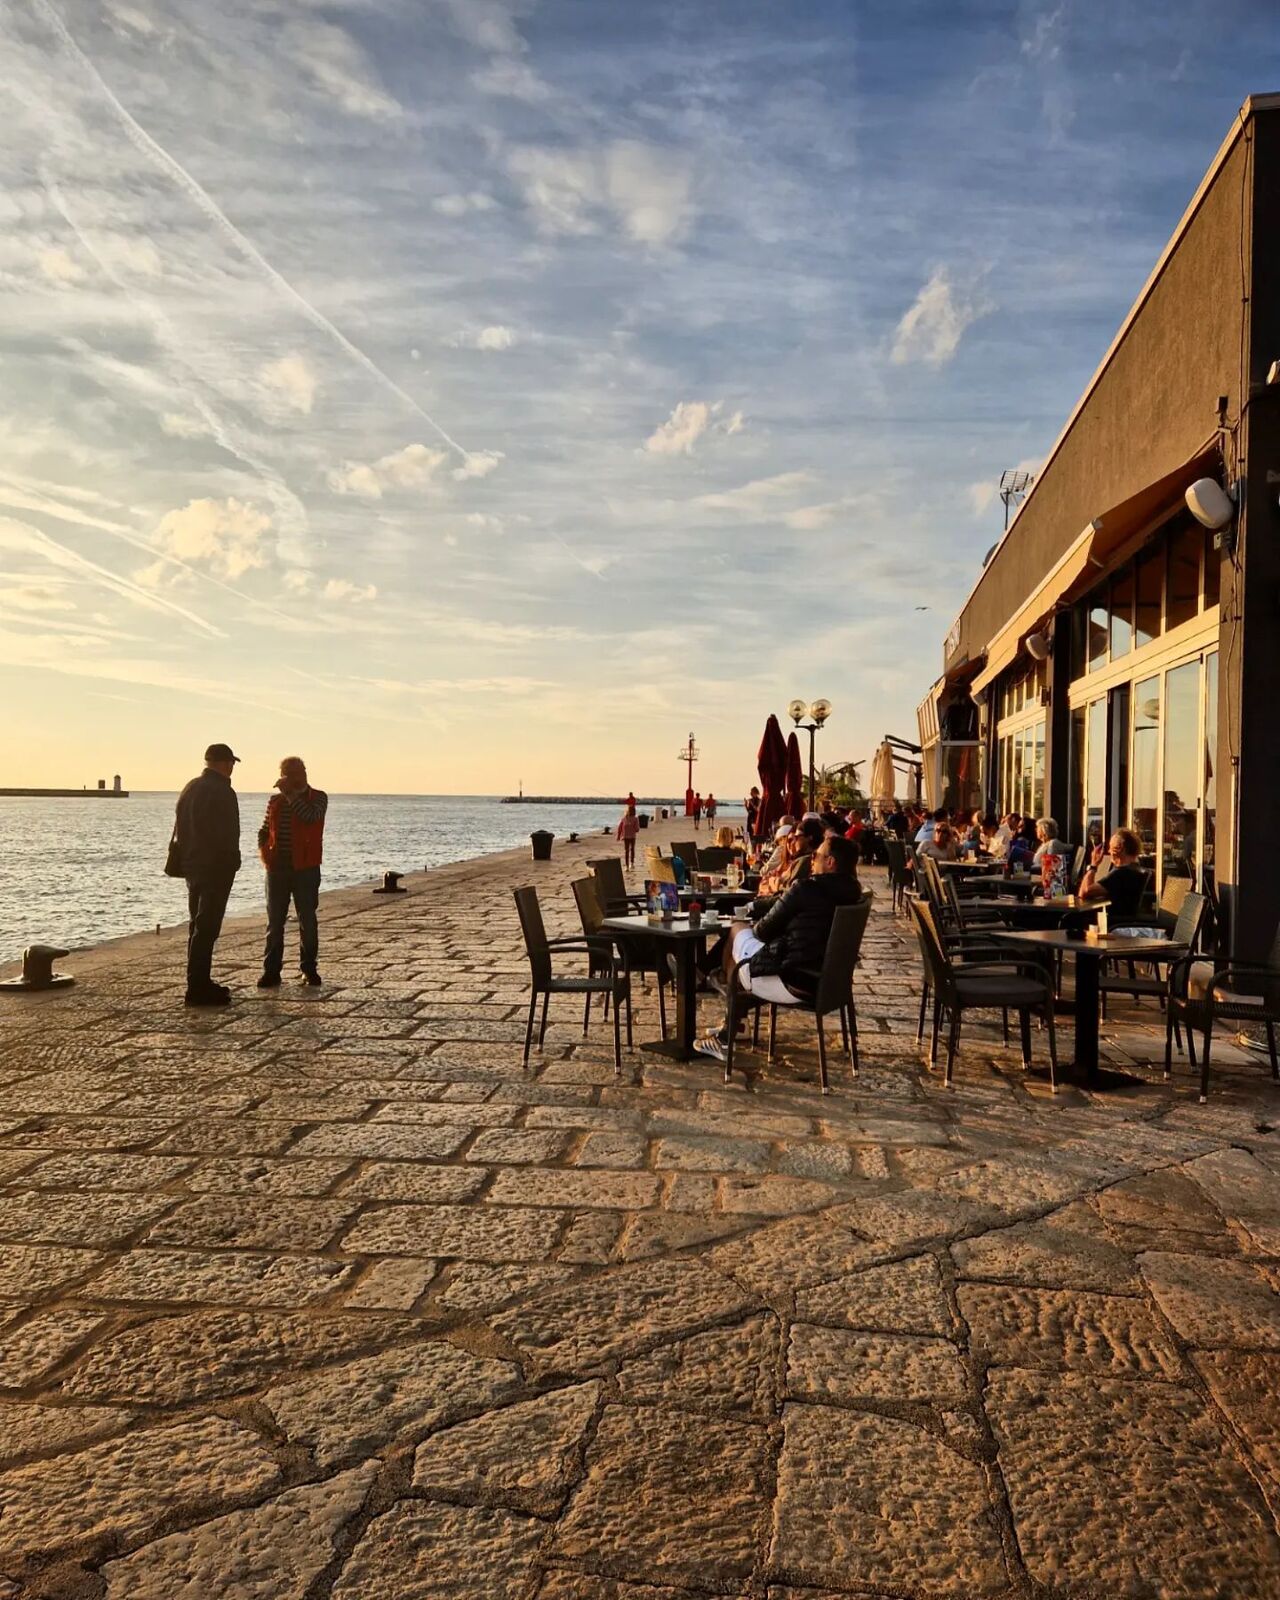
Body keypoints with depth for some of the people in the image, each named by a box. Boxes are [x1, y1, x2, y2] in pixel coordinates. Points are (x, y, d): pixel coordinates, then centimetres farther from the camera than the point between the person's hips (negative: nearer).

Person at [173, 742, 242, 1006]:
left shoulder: (189, 788, 12)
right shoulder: (222, 792, -15)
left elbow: (179, 829, 15)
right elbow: (228, 835, -19)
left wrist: (186, 860, 18)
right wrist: (232, 864, -10)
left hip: (192, 865, 9)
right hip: (216, 868, -9)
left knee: (198, 925, 16)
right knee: (206, 928, -7)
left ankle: (200, 983, 23)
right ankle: (198, 988, -7)